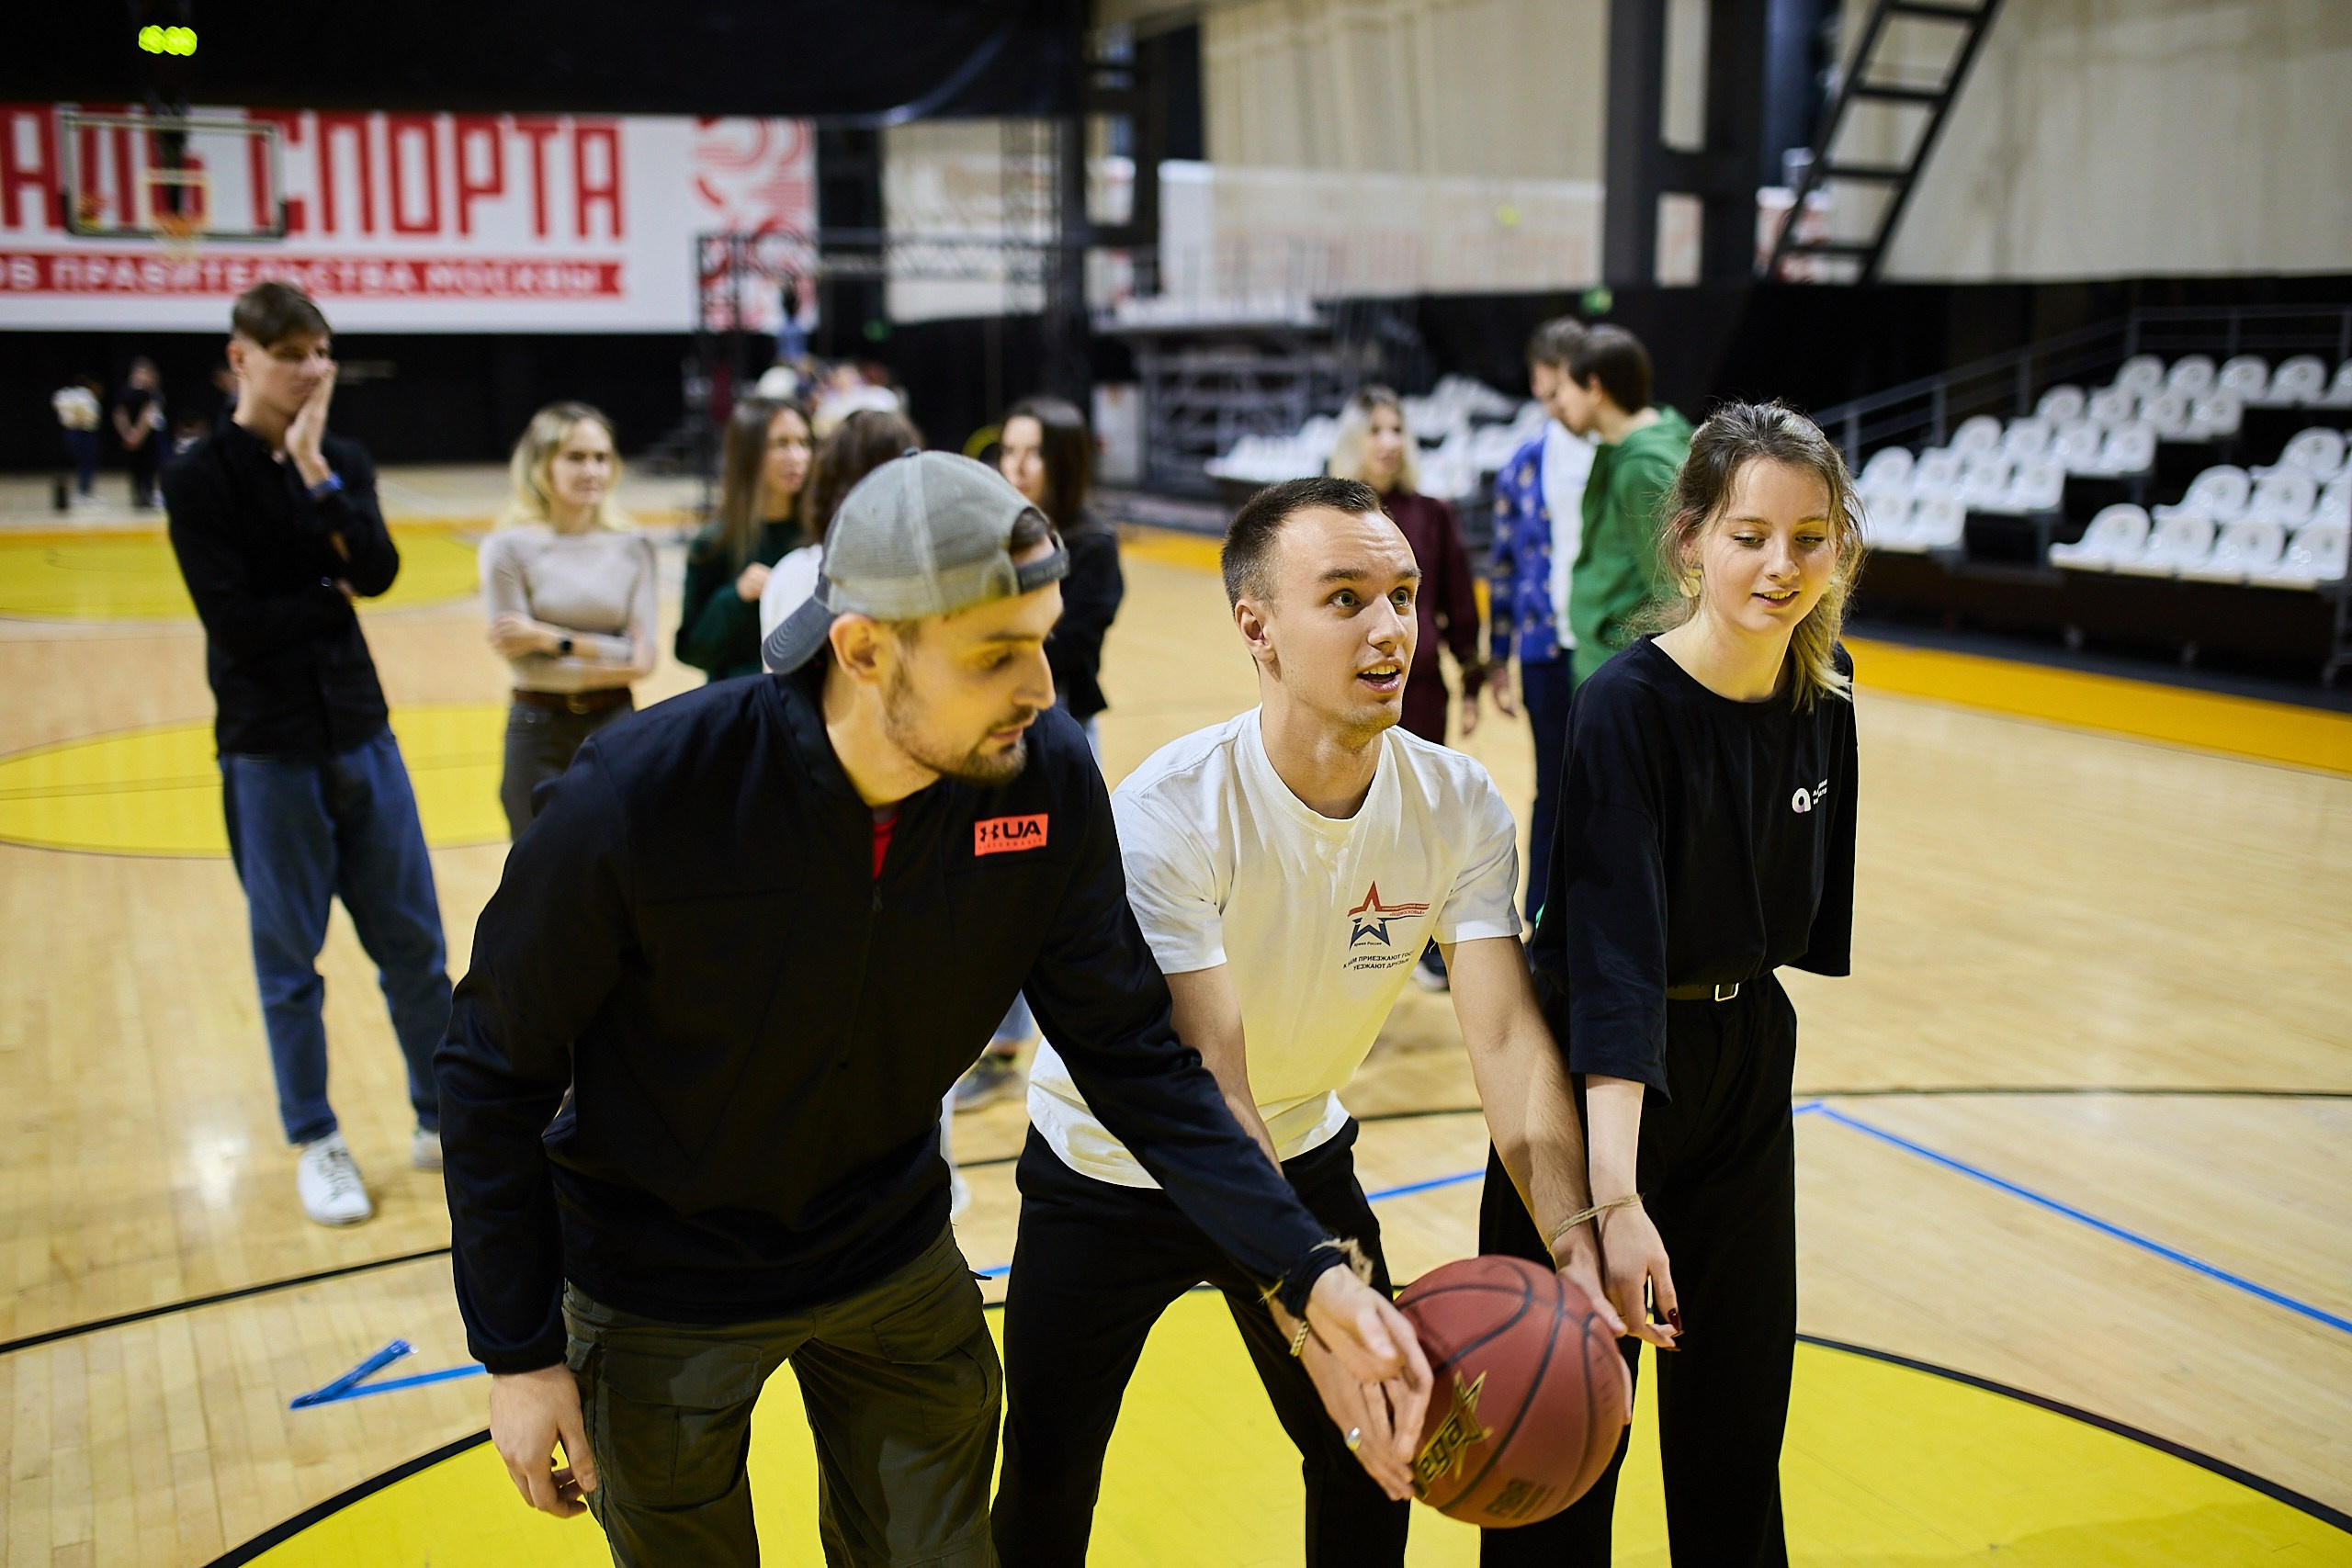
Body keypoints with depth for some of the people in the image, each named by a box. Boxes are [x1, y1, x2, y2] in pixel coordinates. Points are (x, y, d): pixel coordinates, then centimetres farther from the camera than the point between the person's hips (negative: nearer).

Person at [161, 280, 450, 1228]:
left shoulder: (343, 462, 5)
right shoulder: (199, 480, -7)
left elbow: (379, 571, -11)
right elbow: (234, 620, -16)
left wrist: (316, 472, -17)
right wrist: (333, 594, -5)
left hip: (361, 731, 4)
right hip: (268, 749, -4)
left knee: (414, 943, 8)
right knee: (290, 959, 7)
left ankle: (443, 1121, 22)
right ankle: (317, 1143, 22)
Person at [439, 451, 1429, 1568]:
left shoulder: (1050, 782, -21)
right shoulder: (640, 797, -30)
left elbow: (1132, 1056, -13)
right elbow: (494, 1072, -16)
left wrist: (1309, 1273, -23)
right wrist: (520, 1354, -11)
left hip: (895, 1257, 3)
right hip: (660, 1296, -2)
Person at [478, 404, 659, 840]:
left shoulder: (632, 546, 1)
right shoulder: (509, 548, -6)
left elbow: (644, 655, -6)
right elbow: (522, 661, -12)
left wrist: (549, 638, -14)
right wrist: (612, 662, -11)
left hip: (615, 726, 2)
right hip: (539, 735, -2)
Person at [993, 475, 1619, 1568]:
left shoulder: (1459, 808, -17)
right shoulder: (1167, 814, -31)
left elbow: (1506, 1033, -24)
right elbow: (1209, 1078, -36)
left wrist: (1574, 1232, -40)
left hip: (1303, 1153, 4)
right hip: (1112, 1168, -3)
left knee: (1371, 1458, 13)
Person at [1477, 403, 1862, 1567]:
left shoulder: (1826, 696, -4)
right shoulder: (1628, 705, -23)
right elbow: (1612, 955, -32)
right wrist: (1617, 1198, -38)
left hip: (1748, 1071, 6)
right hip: (1601, 1079, -5)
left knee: (1739, 1416, 16)